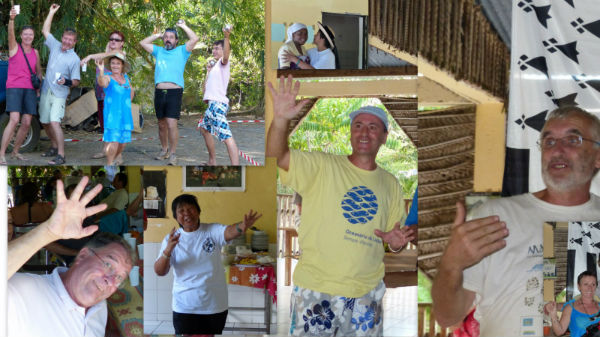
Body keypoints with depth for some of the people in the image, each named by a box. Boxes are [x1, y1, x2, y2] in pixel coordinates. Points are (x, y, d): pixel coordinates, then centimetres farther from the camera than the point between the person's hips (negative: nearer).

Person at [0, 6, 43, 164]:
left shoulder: (35, 52, 15)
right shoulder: (14, 47, 2)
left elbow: (39, 70, 27)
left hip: (30, 90, 5)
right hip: (14, 87, -5)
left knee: (26, 123, -1)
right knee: (14, 120, -19)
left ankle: (15, 151, 17)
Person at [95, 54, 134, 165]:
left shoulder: (125, 78, 12)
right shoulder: (108, 78, -4)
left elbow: (131, 91, 30)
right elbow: (102, 83, -29)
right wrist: (101, 71, -46)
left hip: (125, 114, 5)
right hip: (112, 114, -5)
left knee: (123, 140, 10)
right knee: (113, 140, -17)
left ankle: (118, 155, 38)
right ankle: (109, 164, -5)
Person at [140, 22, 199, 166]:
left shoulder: (181, 51, 9)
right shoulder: (159, 51, 20)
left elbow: (194, 39, -2)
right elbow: (143, 43, 22)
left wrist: (183, 26, 8)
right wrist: (157, 35, 22)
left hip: (174, 92, -4)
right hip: (159, 92, 4)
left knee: (172, 124, -14)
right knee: (162, 125, 11)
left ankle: (172, 154, -7)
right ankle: (164, 150, 24)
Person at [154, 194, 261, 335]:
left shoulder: (212, 231, -4)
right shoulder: (171, 238, -1)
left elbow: (229, 232, -26)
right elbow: (159, 271, -8)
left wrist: (243, 226, -51)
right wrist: (168, 250, -28)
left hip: (216, 306, 0)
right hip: (185, 308, 0)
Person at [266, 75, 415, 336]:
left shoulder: (391, 185, 11)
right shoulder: (322, 167, -2)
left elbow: (394, 237, 17)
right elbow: (276, 155, -14)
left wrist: (396, 242, -7)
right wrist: (280, 119, -32)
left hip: (367, 293, 4)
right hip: (316, 289, -3)